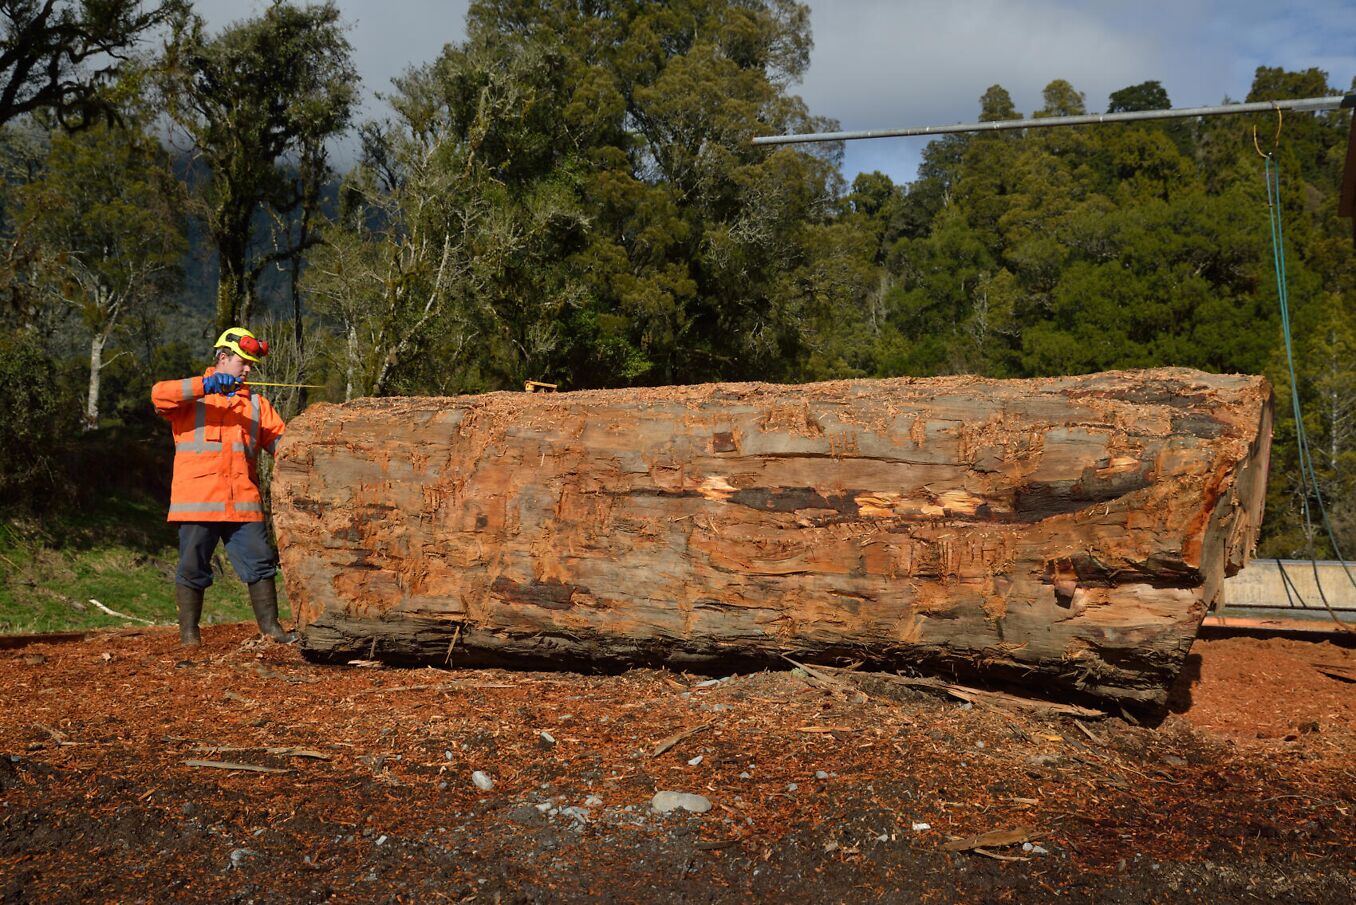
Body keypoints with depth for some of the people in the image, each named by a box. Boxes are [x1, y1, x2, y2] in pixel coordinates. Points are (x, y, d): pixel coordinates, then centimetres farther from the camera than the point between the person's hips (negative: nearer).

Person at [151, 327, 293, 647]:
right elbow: (159, 394, -14)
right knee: (193, 568, 0)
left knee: (261, 563, 3)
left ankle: (270, 626, 11)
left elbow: (279, 439, 12)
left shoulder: (255, 403, 20)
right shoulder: (191, 396, 7)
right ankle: (188, 632, 9)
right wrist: (205, 386, -24)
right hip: (198, 501, -3)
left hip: (244, 503, 4)